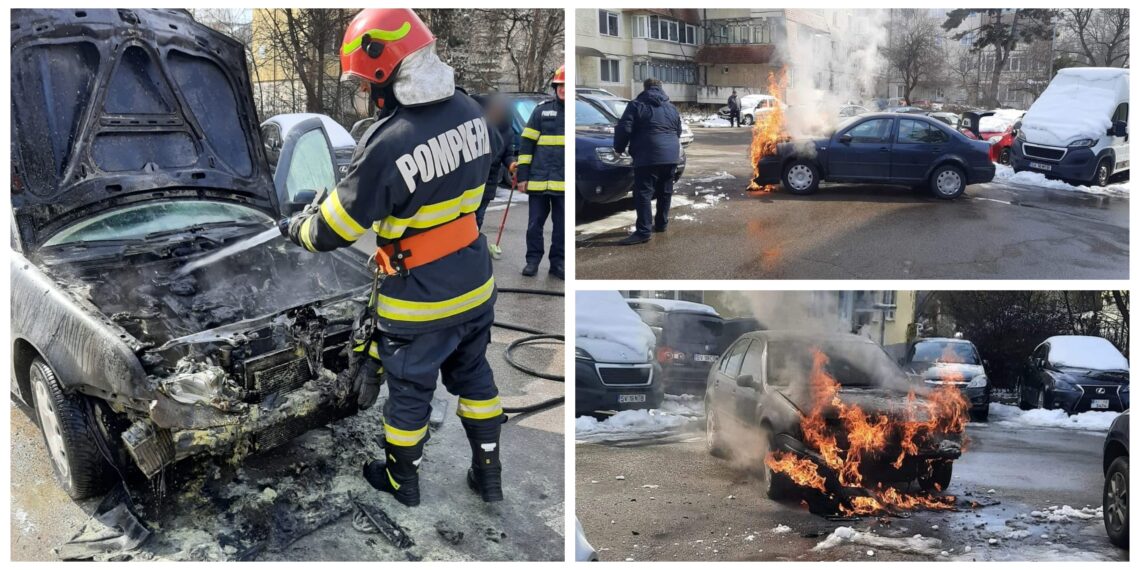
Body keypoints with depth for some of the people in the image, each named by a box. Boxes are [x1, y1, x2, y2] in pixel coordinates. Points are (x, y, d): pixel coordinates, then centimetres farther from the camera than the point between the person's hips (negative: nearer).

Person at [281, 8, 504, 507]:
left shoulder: (386, 145, -27)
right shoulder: (470, 112, -7)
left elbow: (334, 231, -17)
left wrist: (296, 228, 5)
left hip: (418, 301, -6)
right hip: (476, 287, 6)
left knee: (409, 390, 16)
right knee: (473, 375, 22)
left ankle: (403, 482, 37)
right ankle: (489, 475, 36)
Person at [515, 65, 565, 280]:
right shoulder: (542, 110, 5)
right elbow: (526, 143, 5)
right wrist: (522, 175, -1)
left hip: (564, 182, 0)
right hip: (539, 179, 0)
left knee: (562, 225, 8)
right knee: (535, 223, 6)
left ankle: (558, 262, 19)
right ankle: (533, 260, 19)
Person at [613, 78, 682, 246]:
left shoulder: (636, 105, 1)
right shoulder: (672, 108, 19)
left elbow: (623, 129, -7)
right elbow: (678, 132, 26)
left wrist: (619, 148, 7)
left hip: (648, 157, -6)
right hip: (671, 156, 6)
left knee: (643, 194, -7)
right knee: (665, 191, 19)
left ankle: (643, 231, -14)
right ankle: (661, 224, 27)